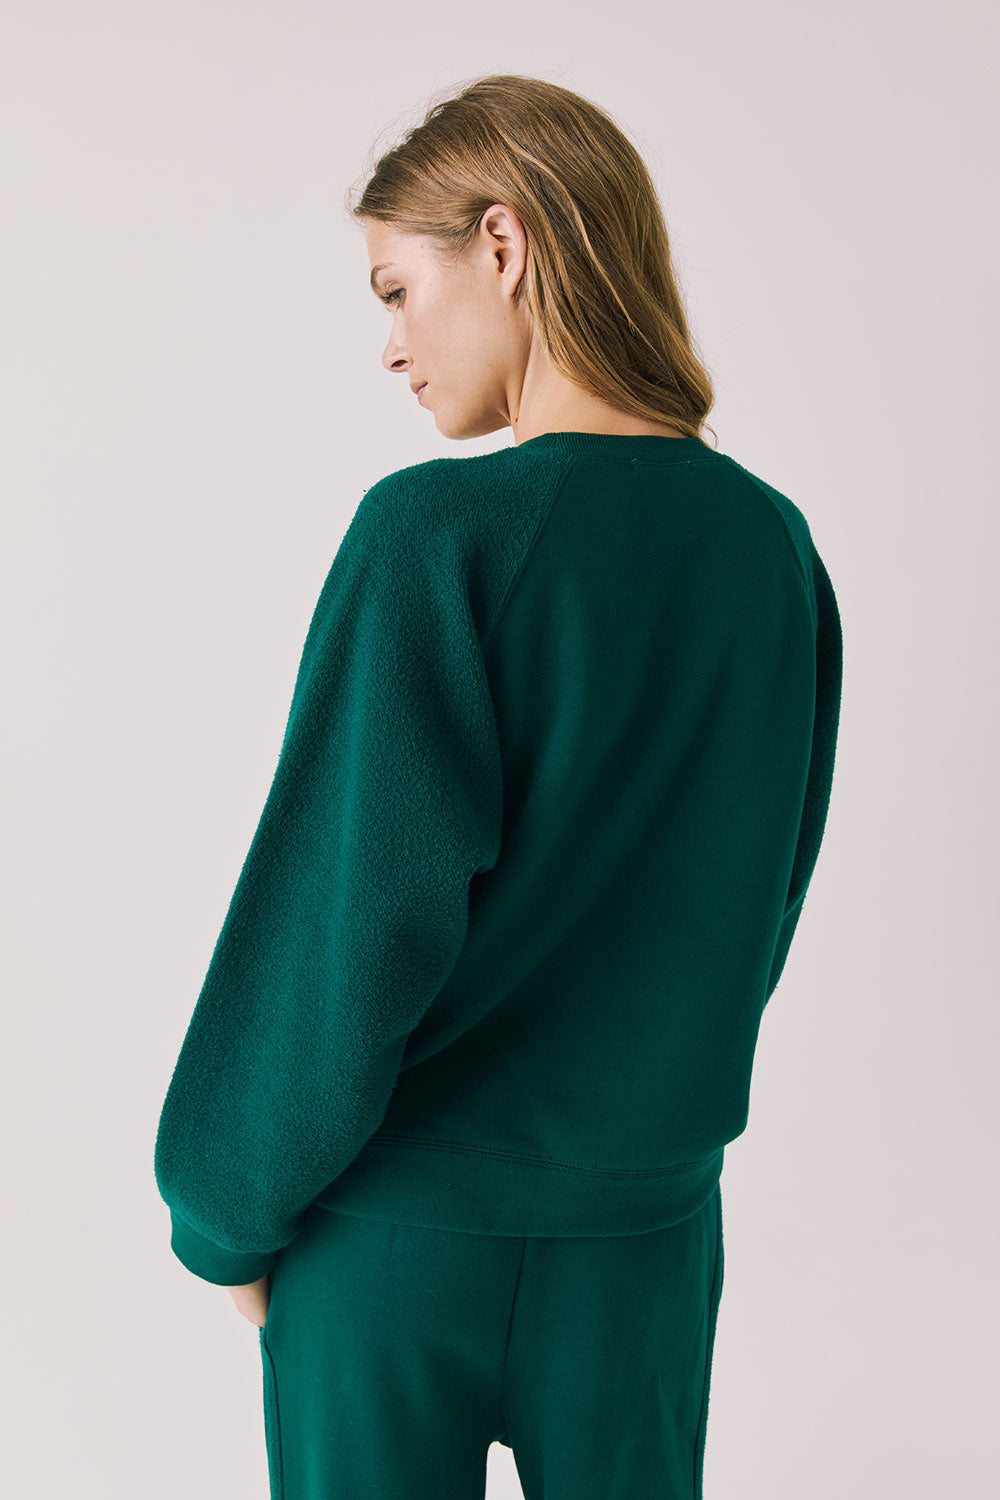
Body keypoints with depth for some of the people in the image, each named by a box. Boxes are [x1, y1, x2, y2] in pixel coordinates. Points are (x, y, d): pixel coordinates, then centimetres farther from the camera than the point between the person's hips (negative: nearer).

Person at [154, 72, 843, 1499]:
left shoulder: (438, 530, -19)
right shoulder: (773, 542, -2)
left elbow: (354, 918, -19)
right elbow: (761, 892, 7)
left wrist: (229, 1216, -5)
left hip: (400, 1223, -4)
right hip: (650, 1221, 5)